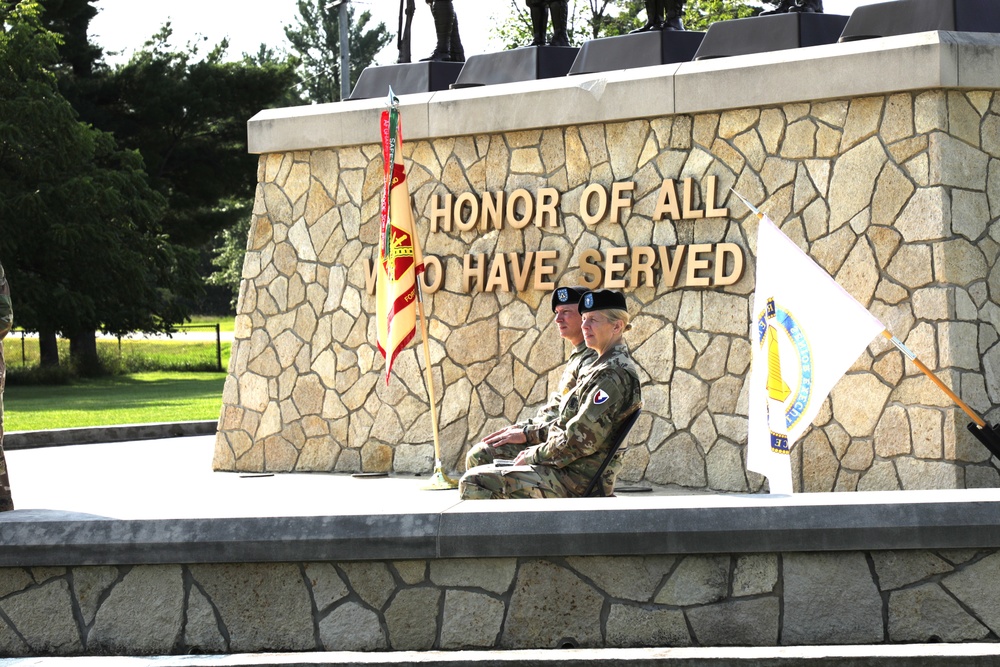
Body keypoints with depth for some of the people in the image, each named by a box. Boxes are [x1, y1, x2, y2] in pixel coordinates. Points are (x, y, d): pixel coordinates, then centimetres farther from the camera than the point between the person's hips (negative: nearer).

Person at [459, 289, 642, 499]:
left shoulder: (614, 374, -16)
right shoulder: (605, 367, 17)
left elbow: (582, 440, -21)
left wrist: (534, 456, -10)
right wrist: (537, 452, 9)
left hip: (575, 481, -11)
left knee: (473, 483, -16)